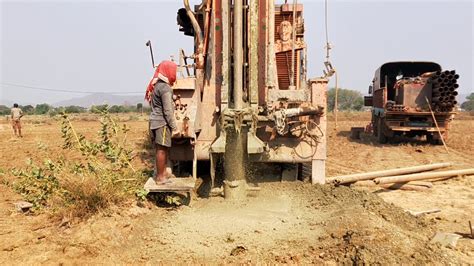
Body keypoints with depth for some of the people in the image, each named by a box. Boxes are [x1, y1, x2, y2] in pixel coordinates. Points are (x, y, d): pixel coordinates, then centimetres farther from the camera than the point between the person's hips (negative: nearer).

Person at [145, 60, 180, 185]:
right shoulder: (165, 88, -16)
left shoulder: (157, 85, 14)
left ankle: (163, 172, 27)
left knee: (161, 149, 16)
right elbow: (168, 111, -19)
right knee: (162, 149, -3)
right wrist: (174, 127, -14)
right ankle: (160, 177, 4)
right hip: (162, 123, -9)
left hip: (155, 122, 9)